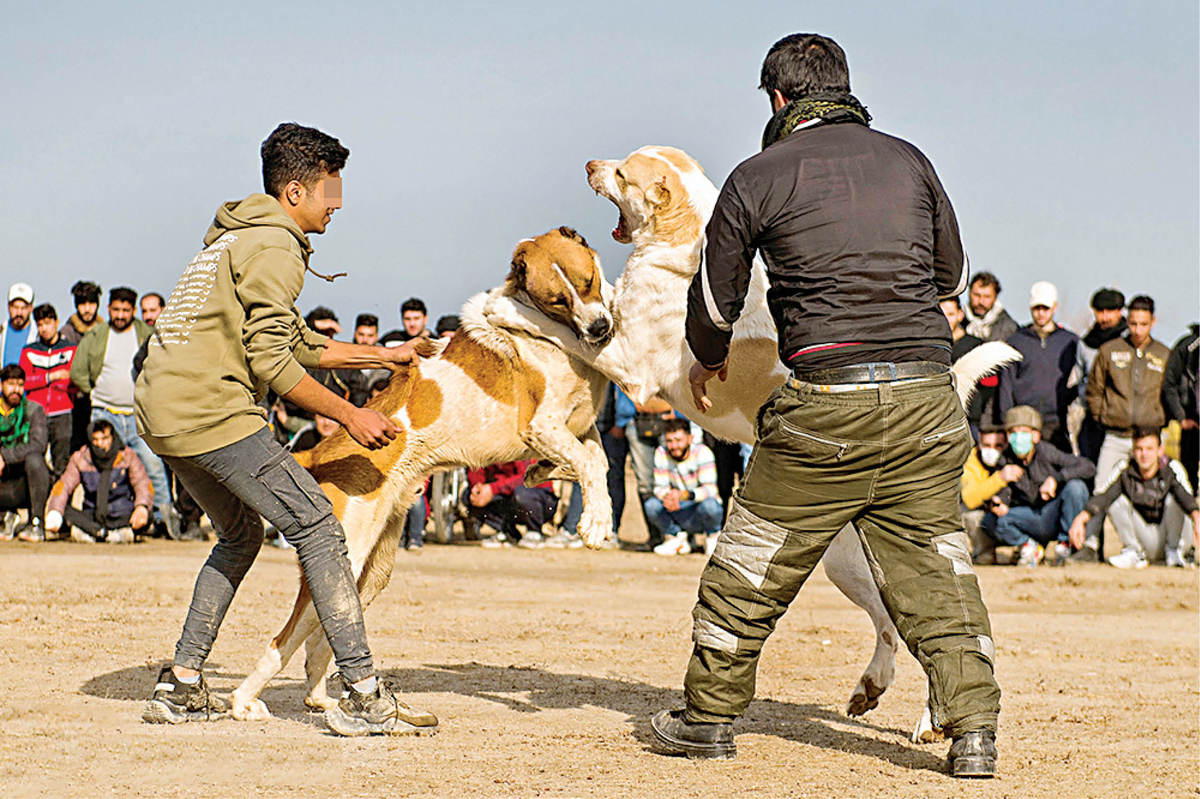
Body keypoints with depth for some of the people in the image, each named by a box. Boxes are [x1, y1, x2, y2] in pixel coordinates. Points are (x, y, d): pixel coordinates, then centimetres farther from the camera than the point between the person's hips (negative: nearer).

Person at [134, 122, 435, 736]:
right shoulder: (273, 245, -8)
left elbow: (298, 343, 29)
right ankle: (363, 696, -13)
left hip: (161, 411, 10)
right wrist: (349, 415, -11)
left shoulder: (235, 238, 24)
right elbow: (270, 360, -16)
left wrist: (383, 356, 31)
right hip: (213, 410, -10)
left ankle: (180, 686, 20)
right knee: (316, 526, -8)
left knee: (240, 533, 24)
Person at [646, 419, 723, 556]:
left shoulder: (702, 452, -18)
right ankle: (676, 537, 2)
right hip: (679, 514, 3)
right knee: (651, 505, -23)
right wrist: (667, 497, -34)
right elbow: (660, 487, -8)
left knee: (709, 505, -36)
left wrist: (684, 495, -44)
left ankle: (712, 535, -2)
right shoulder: (661, 453, -6)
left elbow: (710, 489, -25)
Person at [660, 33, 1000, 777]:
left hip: (827, 401, -3)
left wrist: (707, 358, 32)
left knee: (752, 566, 11)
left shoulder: (758, 177, 2)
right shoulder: (909, 162, 11)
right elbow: (953, 274, 23)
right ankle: (974, 729, 0)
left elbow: (715, 300, 10)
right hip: (927, 395, 3)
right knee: (936, 569, 8)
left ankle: (710, 715, 21)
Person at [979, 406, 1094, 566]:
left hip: (1053, 515, -2)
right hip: (1028, 516, 2)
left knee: (1075, 487, -29)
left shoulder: (1047, 453, -17)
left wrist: (1055, 478, -31)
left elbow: (1089, 468, -22)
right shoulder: (1005, 461, -7)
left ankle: (1065, 543, -10)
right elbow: (1001, 493, -6)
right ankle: (1028, 546, 6)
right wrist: (997, 503, -31)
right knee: (990, 520, -22)